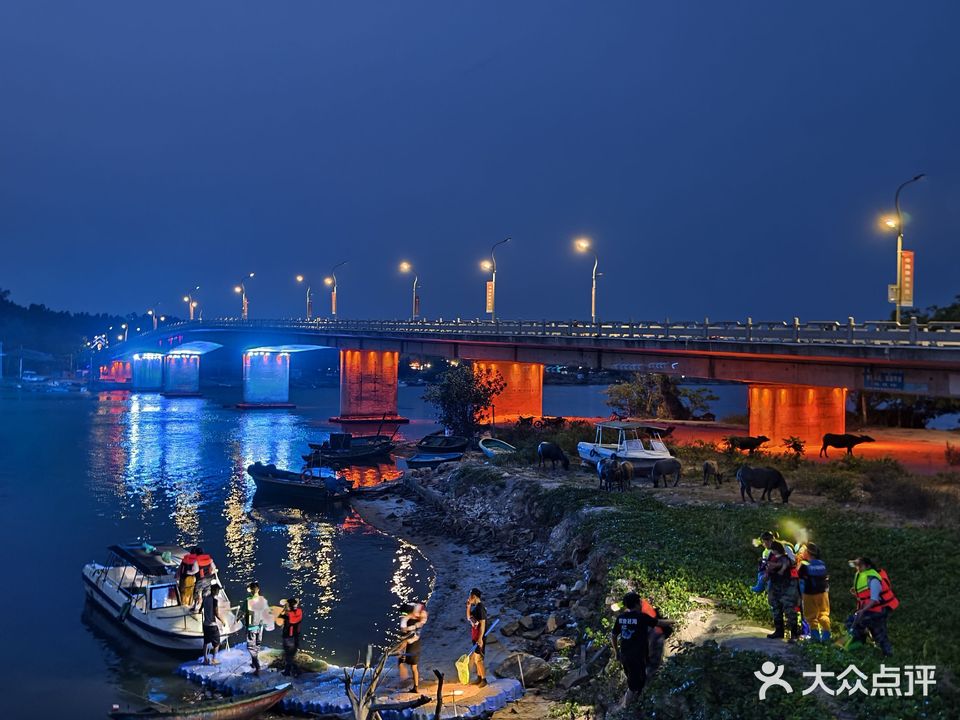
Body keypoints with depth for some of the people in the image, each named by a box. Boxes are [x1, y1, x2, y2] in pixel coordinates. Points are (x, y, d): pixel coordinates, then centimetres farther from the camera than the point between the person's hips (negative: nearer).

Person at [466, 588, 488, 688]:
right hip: (475, 637, 10)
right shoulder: (475, 607, 10)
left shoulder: (480, 608, -19)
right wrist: (468, 606, 11)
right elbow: (469, 618, 23)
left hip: (479, 638, -10)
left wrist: (480, 638, -24)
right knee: (475, 659, 15)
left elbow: (482, 624, -22)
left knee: (478, 659, -5)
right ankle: (479, 678, 24)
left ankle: (484, 679, 3)